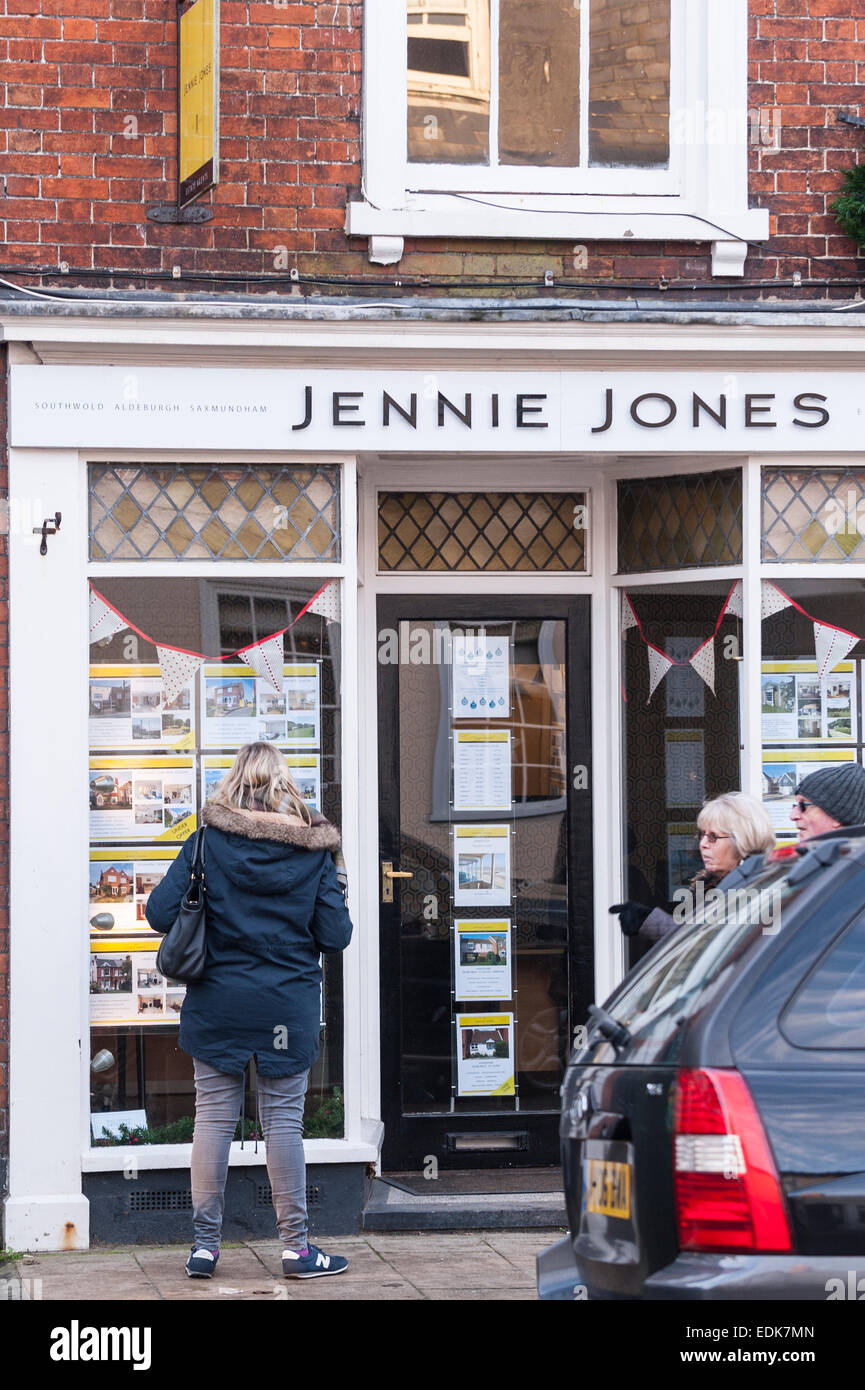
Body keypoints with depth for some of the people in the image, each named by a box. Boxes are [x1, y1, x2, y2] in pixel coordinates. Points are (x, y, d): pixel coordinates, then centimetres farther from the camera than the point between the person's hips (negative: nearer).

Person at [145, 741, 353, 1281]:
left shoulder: (207, 842, -4)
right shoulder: (314, 852, -3)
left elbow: (160, 912, -7)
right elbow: (336, 935, -3)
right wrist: (316, 910, 18)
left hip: (217, 1003, 1)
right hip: (288, 1006, -1)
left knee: (214, 1116, 6)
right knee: (284, 1120, 4)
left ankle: (205, 1243, 9)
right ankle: (296, 1246, 8)